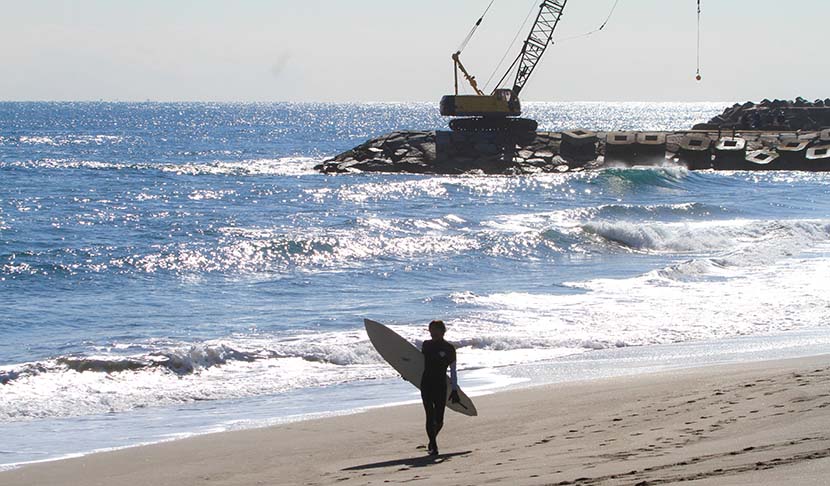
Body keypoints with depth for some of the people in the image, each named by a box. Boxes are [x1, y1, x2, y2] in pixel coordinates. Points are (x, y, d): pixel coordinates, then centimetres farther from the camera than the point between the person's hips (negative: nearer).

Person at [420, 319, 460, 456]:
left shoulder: (449, 349, -3)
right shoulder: (427, 345, 5)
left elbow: (453, 371, -1)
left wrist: (455, 389, -5)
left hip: (441, 386, -1)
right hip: (426, 384, 1)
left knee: (439, 419, 2)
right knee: (430, 416, -9)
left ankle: (433, 439, 30)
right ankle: (433, 446, -4)